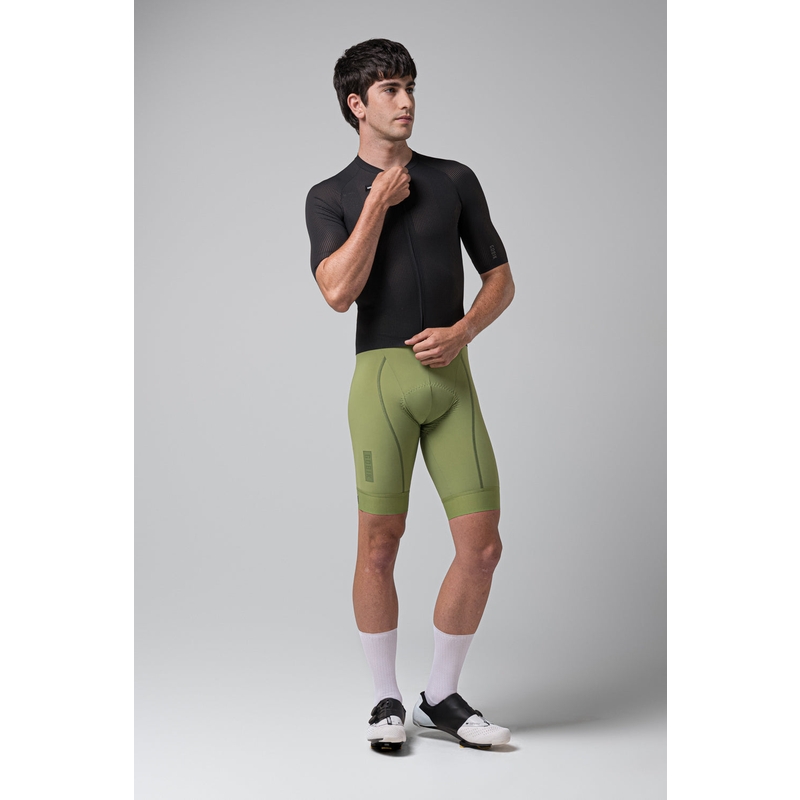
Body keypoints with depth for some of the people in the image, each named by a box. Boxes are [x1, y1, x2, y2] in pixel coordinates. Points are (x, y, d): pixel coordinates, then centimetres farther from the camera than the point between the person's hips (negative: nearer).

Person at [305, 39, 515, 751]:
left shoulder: (455, 180, 13)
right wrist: (379, 202, -6)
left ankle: (442, 697, 17)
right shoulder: (329, 197, 7)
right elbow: (339, 291, -10)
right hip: (382, 377, -2)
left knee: (482, 545, -1)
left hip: (453, 379, 3)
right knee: (379, 546, -1)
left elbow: (500, 278, 14)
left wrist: (461, 331, -5)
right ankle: (387, 700, 17)